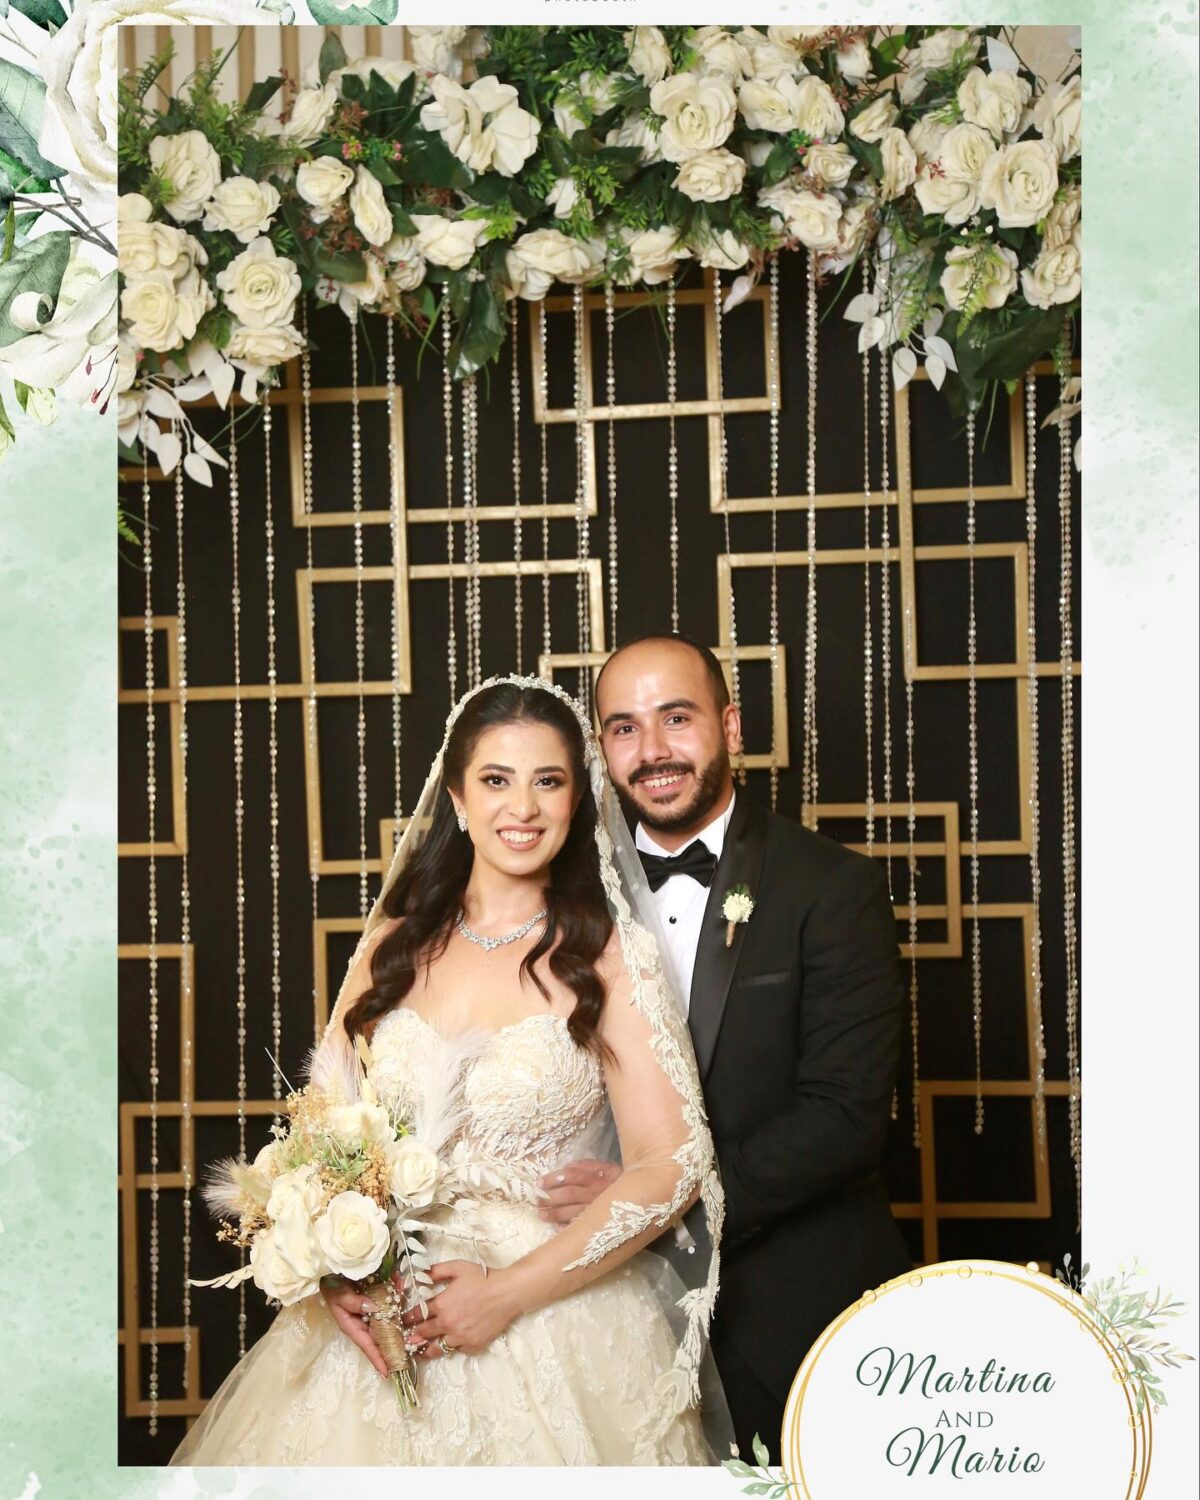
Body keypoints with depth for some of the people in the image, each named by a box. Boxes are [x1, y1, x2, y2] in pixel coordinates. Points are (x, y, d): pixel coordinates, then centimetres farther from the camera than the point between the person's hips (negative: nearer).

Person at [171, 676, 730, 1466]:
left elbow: (671, 1167, -11)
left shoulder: (609, 955, -7)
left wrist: (508, 1291, -15)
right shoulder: (394, 946, 4)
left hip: (556, 1324, -3)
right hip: (378, 1325, 3)